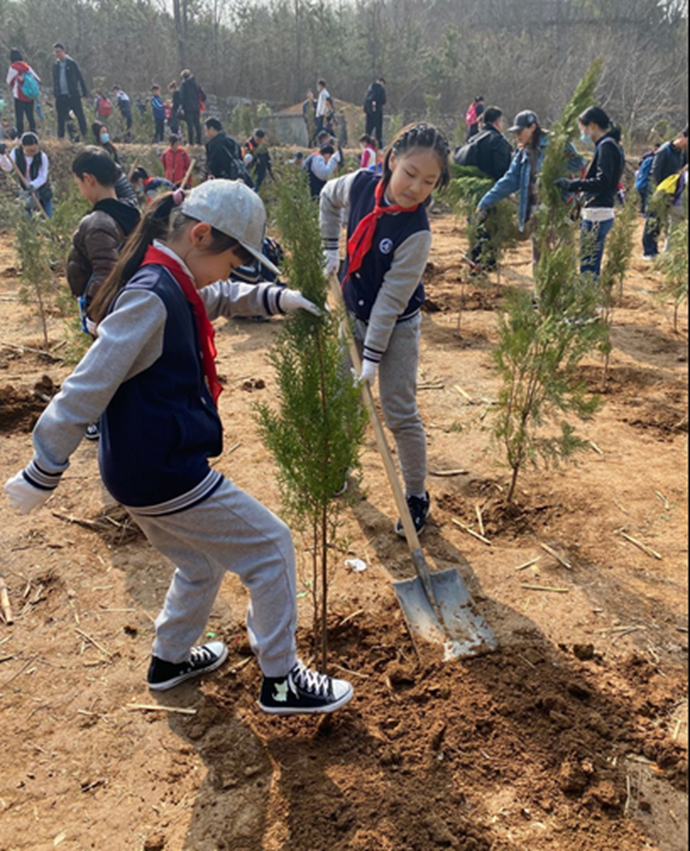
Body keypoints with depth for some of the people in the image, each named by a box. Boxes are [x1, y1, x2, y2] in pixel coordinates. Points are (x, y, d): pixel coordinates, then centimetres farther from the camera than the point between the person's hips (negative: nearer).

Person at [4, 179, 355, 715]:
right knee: (270, 547, 2)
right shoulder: (152, 296, -23)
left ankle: (170, 660, 45)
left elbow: (221, 297, 29)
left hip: (141, 470, 10)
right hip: (165, 472, -10)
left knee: (203, 561, 27)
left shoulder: (173, 283, 7)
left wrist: (277, 299, 12)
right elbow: (88, 386, -23)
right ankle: (281, 681, 15)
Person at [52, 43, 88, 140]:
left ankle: (85, 135, 3)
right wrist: (55, 94, 12)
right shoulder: (55, 65, 11)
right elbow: (54, 80, 17)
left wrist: (84, 92, -7)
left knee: (80, 116, -4)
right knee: (61, 118, 6)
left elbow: (80, 78, -2)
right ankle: (60, 138, 13)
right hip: (60, 96, 4)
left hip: (73, 95, -4)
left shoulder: (71, 63, -1)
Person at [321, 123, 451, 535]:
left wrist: (373, 356, -23)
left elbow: (391, 301, -25)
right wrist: (330, 249, 5)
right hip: (355, 315, 6)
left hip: (397, 326, -5)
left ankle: (418, 496, 17)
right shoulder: (361, 184, -13)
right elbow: (329, 197, 12)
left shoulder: (417, 232, -27)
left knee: (400, 414, -2)